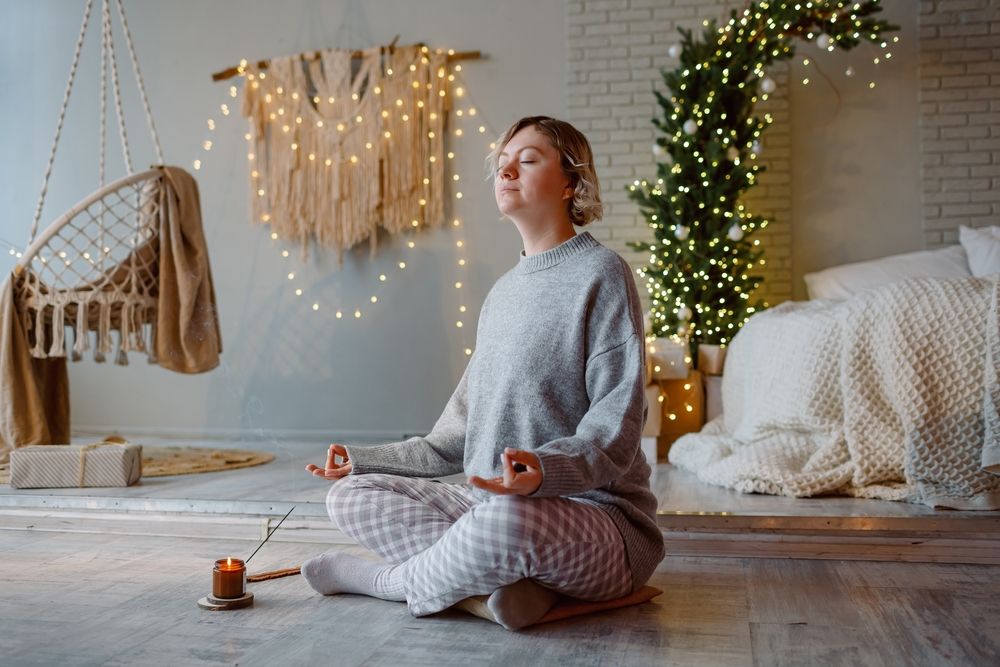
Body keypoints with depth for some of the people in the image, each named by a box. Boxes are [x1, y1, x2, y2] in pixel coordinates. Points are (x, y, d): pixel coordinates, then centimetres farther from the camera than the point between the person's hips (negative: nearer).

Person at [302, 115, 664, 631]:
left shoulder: (600, 273, -8)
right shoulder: (502, 292, 15)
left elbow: (617, 426, -17)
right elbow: (457, 440, 18)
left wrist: (546, 469, -36)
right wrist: (364, 459, 18)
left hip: (596, 514, -7)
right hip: (489, 503, 7)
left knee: (505, 519, -39)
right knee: (350, 495, -1)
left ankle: (386, 579, -8)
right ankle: (508, 577, -14)